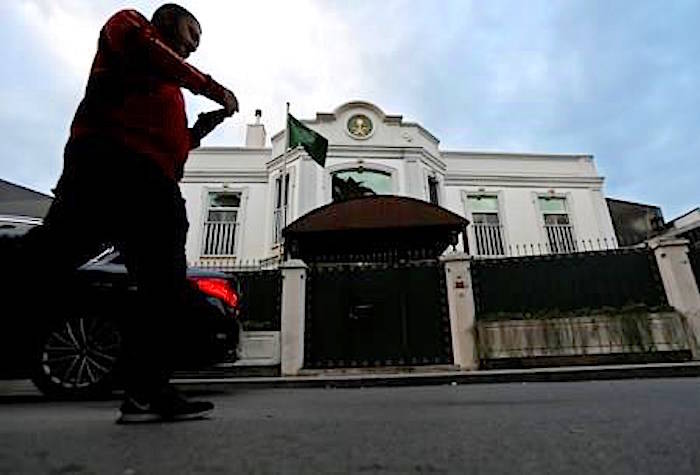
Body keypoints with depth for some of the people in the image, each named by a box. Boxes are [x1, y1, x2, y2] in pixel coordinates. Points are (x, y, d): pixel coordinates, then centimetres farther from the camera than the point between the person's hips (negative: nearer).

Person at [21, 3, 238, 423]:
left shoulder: (168, 87, 40)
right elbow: (136, 44, -3)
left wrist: (203, 126, 21)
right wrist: (207, 85, 1)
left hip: (157, 184, 7)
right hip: (109, 163, -7)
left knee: (166, 291, -2)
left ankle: (148, 394, 1)